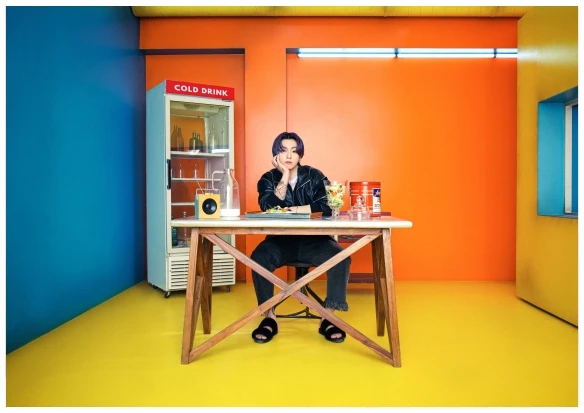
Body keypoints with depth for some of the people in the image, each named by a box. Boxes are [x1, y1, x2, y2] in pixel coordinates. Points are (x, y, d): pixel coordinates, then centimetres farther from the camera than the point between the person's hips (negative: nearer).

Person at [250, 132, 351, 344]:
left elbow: (327, 206, -13)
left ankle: (327, 317, -14)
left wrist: (291, 210, -14)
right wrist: (284, 176, -15)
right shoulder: (267, 179, 6)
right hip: (280, 241, 0)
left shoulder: (314, 176, 3)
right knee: (259, 258, -29)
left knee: (340, 258, -27)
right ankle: (269, 317, -13)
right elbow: (268, 208, -14)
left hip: (313, 240, 0)